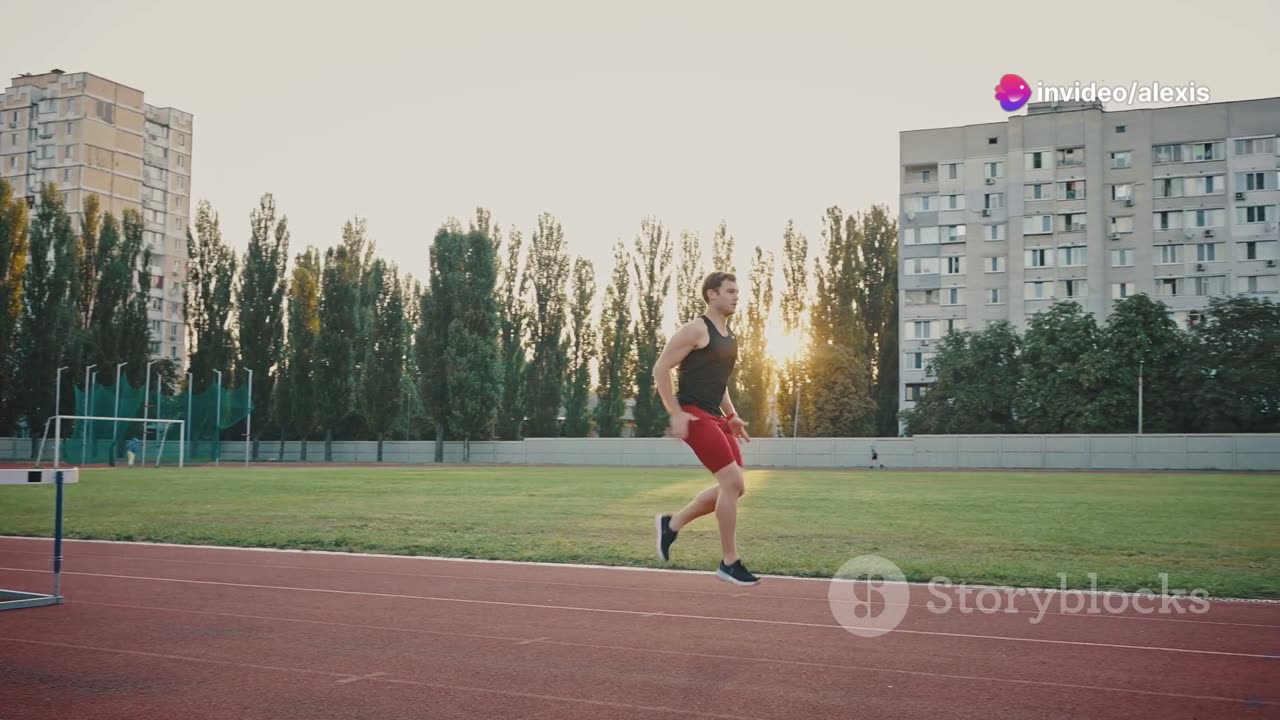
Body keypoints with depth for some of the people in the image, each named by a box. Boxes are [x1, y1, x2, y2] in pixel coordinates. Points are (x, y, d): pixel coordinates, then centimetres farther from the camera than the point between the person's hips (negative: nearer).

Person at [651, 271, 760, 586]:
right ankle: (729, 563, -4)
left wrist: (731, 416, 17)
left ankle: (671, 524, 20)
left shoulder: (729, 335, 17)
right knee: (732, 481, -15)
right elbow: (661, 368, -13)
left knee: (734, 487, 6)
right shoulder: (696, 329, -10)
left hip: (715, 416, 9)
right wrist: (675, 413, -17)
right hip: (694, 415, -9)